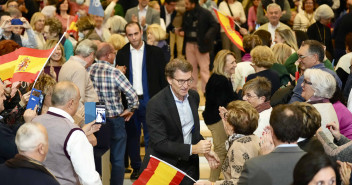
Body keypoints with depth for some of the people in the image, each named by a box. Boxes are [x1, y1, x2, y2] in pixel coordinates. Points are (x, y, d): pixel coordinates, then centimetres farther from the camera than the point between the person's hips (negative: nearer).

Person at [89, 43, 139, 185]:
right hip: (114, 120, -5)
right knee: (117, 160, 6)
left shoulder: (88, 71, -4)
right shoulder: (114, 73, -18)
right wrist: (130, 110, -6)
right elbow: (132, 95, -23)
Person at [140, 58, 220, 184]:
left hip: (188, 165, 5)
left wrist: (205, 150, 0)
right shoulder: (156, 104, -19)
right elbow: (159, 143, -21)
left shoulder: (194, 96, 2)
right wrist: (193, 149, -25)